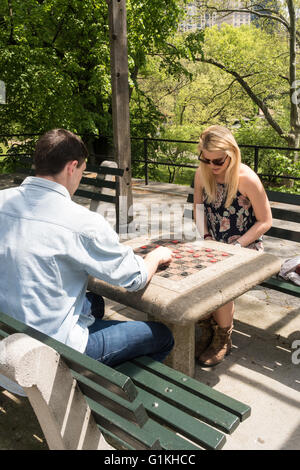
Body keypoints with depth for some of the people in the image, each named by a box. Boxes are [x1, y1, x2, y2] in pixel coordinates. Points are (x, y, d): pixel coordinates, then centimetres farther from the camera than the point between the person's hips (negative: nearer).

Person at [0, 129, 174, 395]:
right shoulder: (82, 223, -25)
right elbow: (136, 278, -13)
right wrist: (158, 255, 8)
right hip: (54, 348, -8)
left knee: (95, 302, 32)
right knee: (163, 337, 6)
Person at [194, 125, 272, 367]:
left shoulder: (247, 179, -18)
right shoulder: (202, 174, -2)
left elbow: (265, 221, -11)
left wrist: (236, 246, -17)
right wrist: (207, 237, -3)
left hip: (246, 247, -5)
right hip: (215, 245, 5)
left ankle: (223, 340, 0)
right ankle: (208, 331, 3)